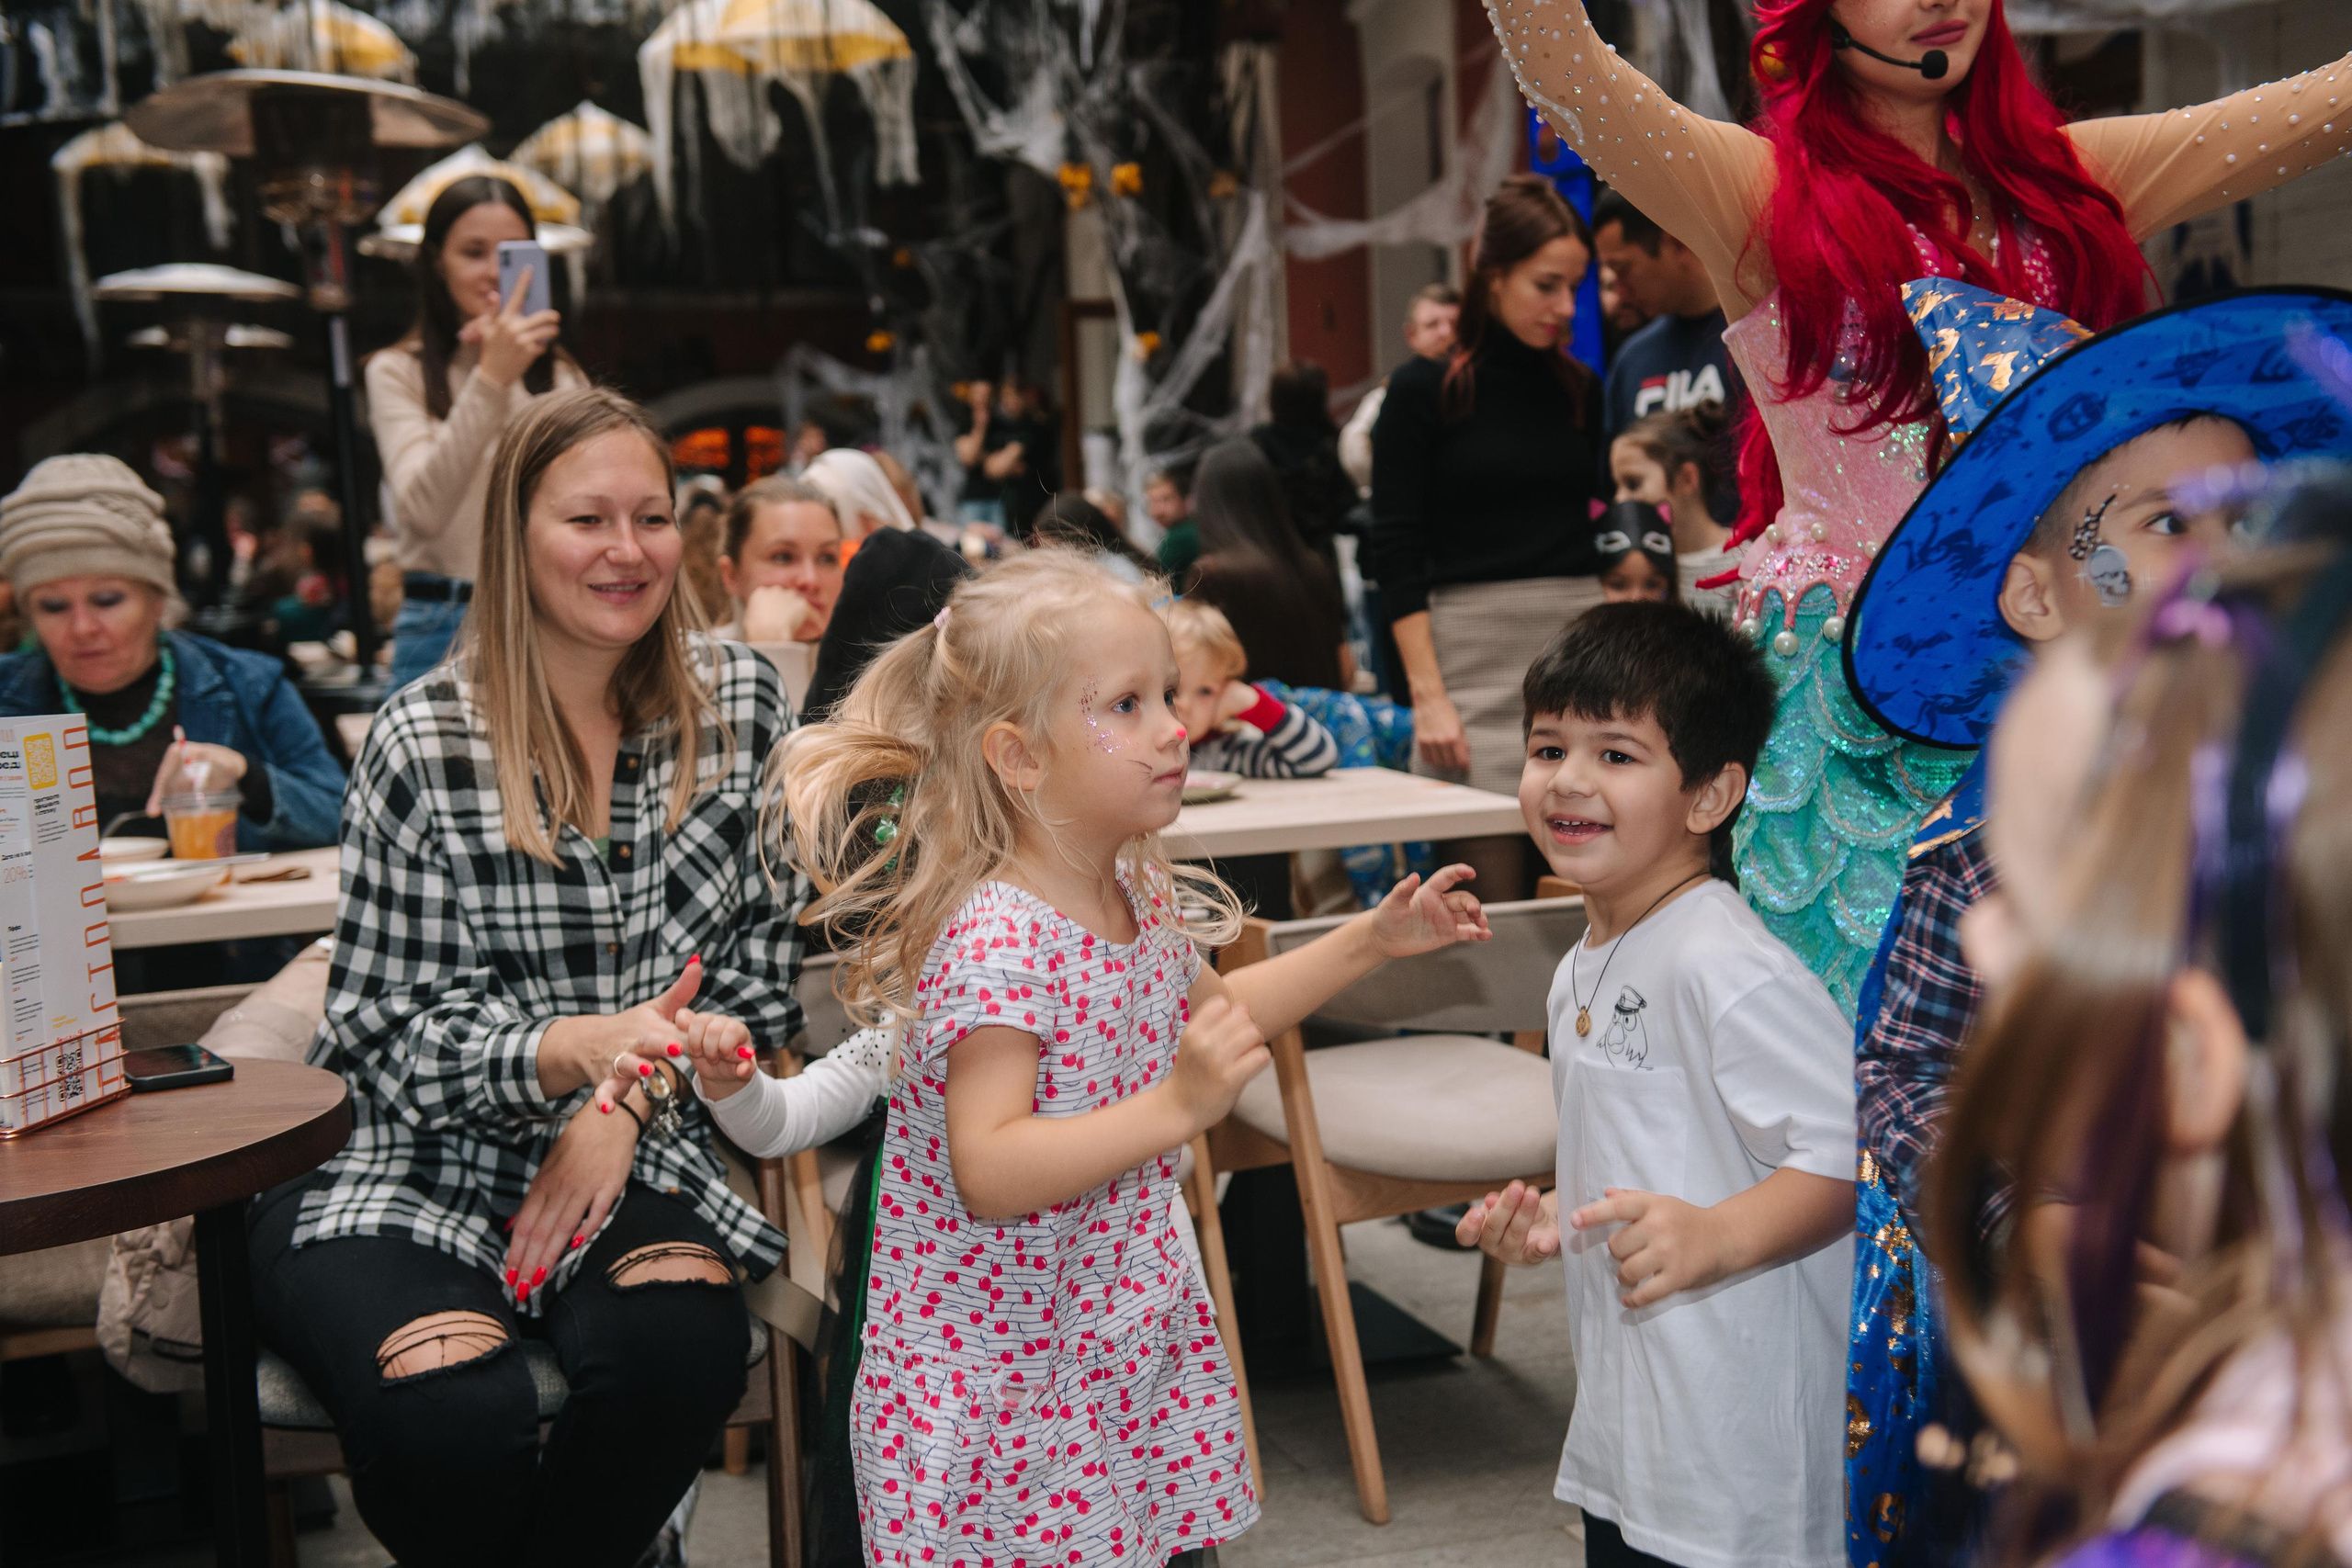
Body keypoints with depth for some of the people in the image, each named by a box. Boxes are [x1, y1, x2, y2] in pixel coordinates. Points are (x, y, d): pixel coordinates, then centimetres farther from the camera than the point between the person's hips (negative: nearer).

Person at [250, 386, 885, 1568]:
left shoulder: (739, 702, 2)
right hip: (409, 1168, -2)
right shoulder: (424, 742, -8)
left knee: (683, 1349, -29)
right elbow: (393, 1033, -9)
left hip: (626, 1152, 2)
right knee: (456, 1416, -30)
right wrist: (573, 1048, -27)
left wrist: (632, 1095, -11)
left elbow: (761, 962, 4)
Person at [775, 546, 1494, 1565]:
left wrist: (1370, 940, 19)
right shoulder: (993, 940, -26)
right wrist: (1177, 1108, -38)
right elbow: (987, 1175, -32)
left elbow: (1206, 1010, 23)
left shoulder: (1140, 897, 2)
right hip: (991, 1364, -8)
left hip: (1127, 1326, 8)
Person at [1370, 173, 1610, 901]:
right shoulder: (1424, 390, 0)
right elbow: (1396, 556, -4)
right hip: (1474, 648, -4)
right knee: (1490, 897, -4)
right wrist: (1427, 695, -11)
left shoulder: (1581, 390, 12)